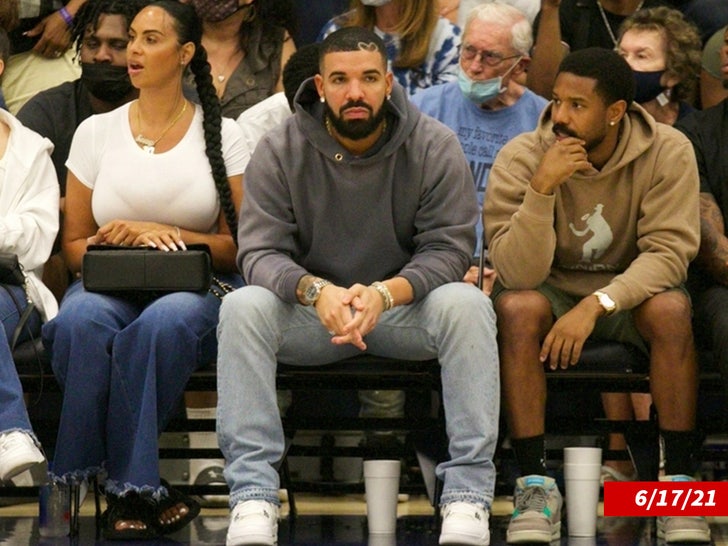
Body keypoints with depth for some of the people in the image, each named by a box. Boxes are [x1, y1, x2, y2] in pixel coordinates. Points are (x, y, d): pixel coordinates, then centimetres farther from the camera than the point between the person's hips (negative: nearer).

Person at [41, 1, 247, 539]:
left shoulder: (223, 135, 7)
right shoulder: (96, 132, 12)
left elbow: (241, 245, 3)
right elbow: (74, 242, 14)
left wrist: (160, 234, -11)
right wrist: (113, 246, -10)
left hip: (199, 288, -2)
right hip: (109, 287, 2)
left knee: (166, 322, -39)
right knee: (80, 321, -36)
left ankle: (125, 485, -28)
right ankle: (136, 490, -29)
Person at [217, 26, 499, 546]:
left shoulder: (434, 147, -7)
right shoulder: (280, 151, -6)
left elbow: (449, 248, -12)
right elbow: (261, 251, -11)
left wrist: (385, 293, -32)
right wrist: (316, 290, -34)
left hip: (405, 305, 0)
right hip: (311, 309, 0)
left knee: (468, 304, -31)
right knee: (242, 307, -29)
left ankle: (468, 493, -31)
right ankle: (253, 495, -30)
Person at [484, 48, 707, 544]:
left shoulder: (668, 153, -16)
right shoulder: (521, 158, -17)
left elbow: (668, 252, -21)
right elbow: (518, 274, -23)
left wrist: (597, 304, -35)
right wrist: (542, 189, -38)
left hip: (630, 287, 0)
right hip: (551, 289, 0)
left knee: (671, 308, -32)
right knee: (517, 306, -33)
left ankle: (679, 480, -22)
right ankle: (535, 483, -27)